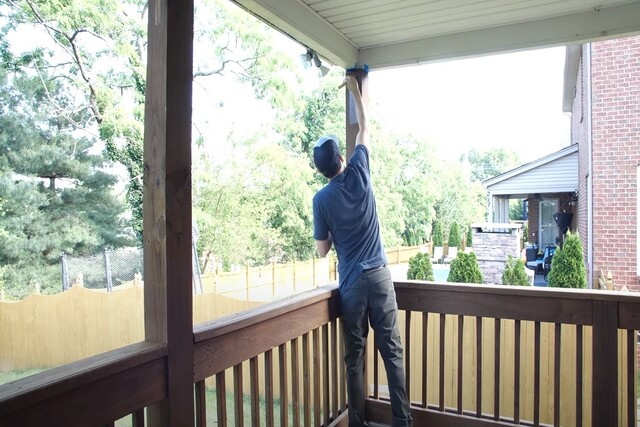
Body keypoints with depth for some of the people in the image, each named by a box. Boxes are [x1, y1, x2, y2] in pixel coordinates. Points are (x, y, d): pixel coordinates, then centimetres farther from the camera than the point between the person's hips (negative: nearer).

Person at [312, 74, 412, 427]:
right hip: (379, 275, 1)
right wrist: (355, 91, 27)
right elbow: (365, 128, 16)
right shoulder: (358, 172, -1)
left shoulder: (321, 199, -4)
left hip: (351, 282, -1)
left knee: (354, 355, 10)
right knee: (392, 349, 7)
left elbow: (322, 250, 1)